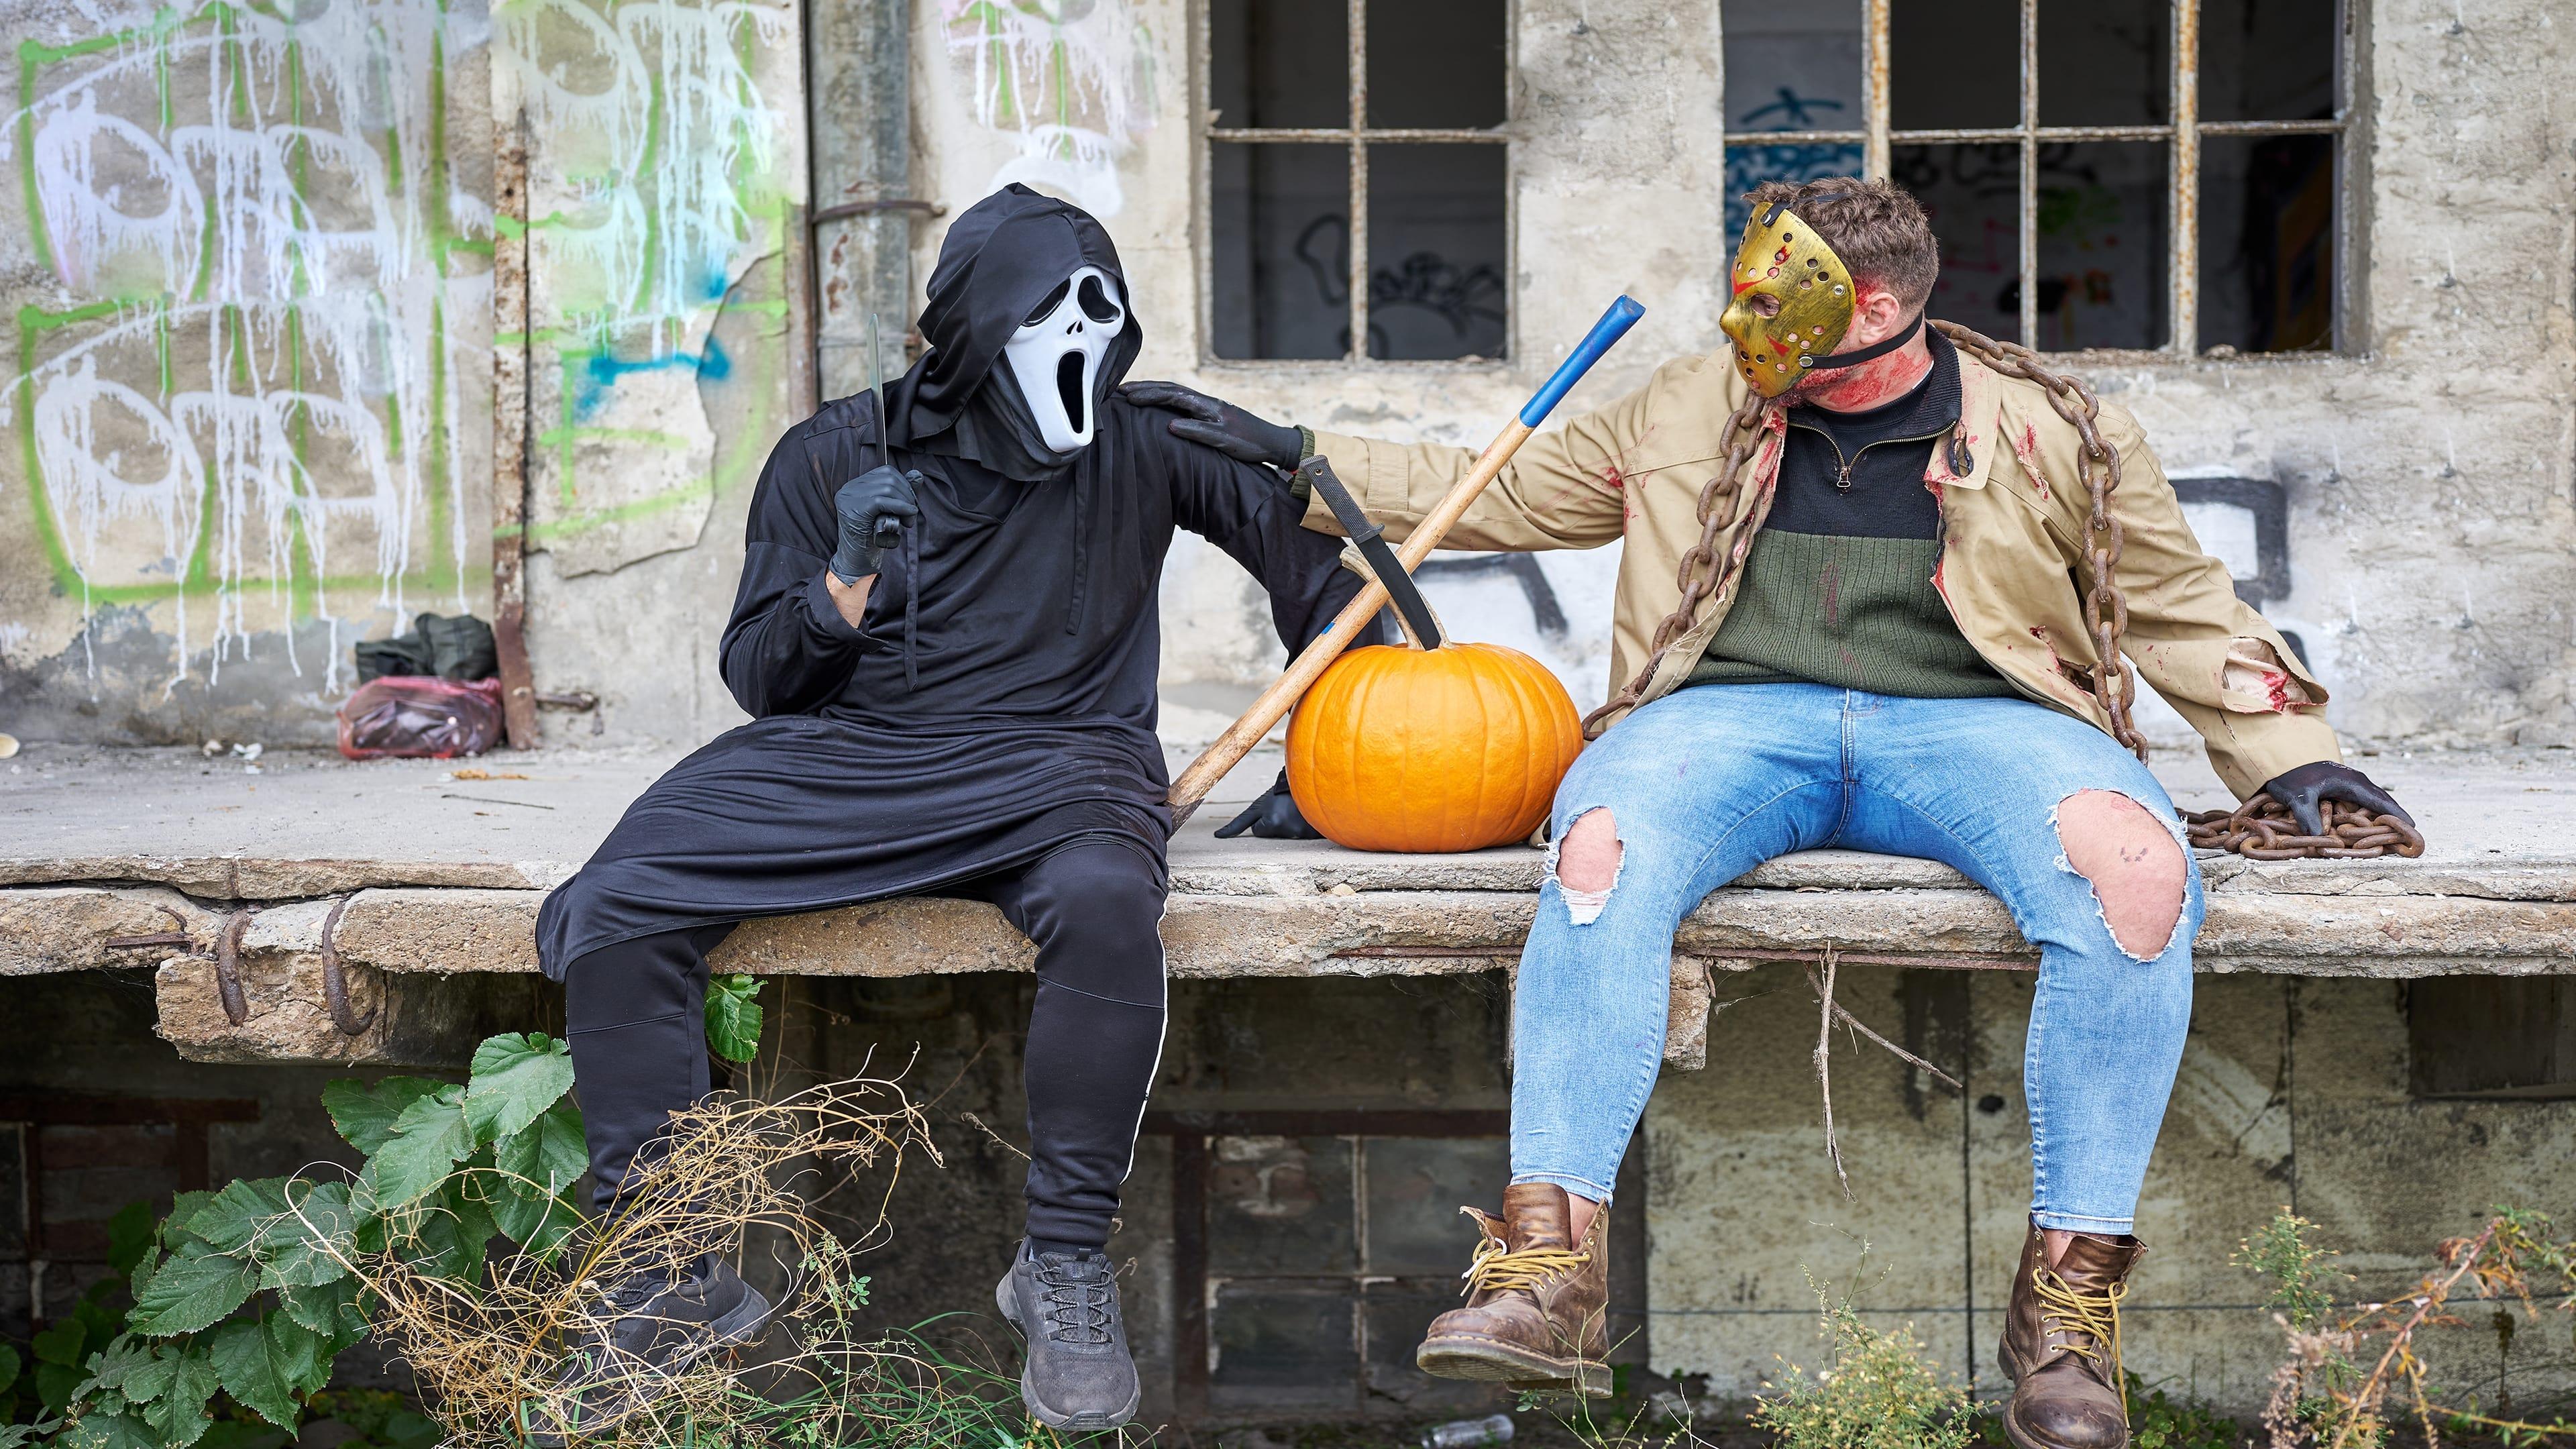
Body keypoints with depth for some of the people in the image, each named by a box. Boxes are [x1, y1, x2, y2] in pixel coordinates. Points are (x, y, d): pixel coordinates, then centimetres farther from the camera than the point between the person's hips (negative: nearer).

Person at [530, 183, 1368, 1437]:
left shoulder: (1136, 452, 7)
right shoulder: (833, 457, 7)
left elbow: (1286, 534, 20)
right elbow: (758, 676, 8)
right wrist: (845, 584, -11)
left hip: (1048, 759, -1)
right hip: (840, 755, 2)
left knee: (1106, 900, -38)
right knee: (614, 909, -21)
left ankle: (1064, 1269, -20)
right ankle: (672, 1273, -9)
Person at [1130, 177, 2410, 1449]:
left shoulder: (2050, 432, 15)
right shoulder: (1692, 410, 21)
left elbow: (2180, 601, 20)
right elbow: (1501, 495, 26)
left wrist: (2283, 752, 8)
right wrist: (1291, 457, 22)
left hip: (1968, 722, -1)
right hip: (1738, 715, 1)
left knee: (2134, 867, -34)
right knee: (1603, 845, -36)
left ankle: (2071, 1290, -27)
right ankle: (1549, 1272, -38)